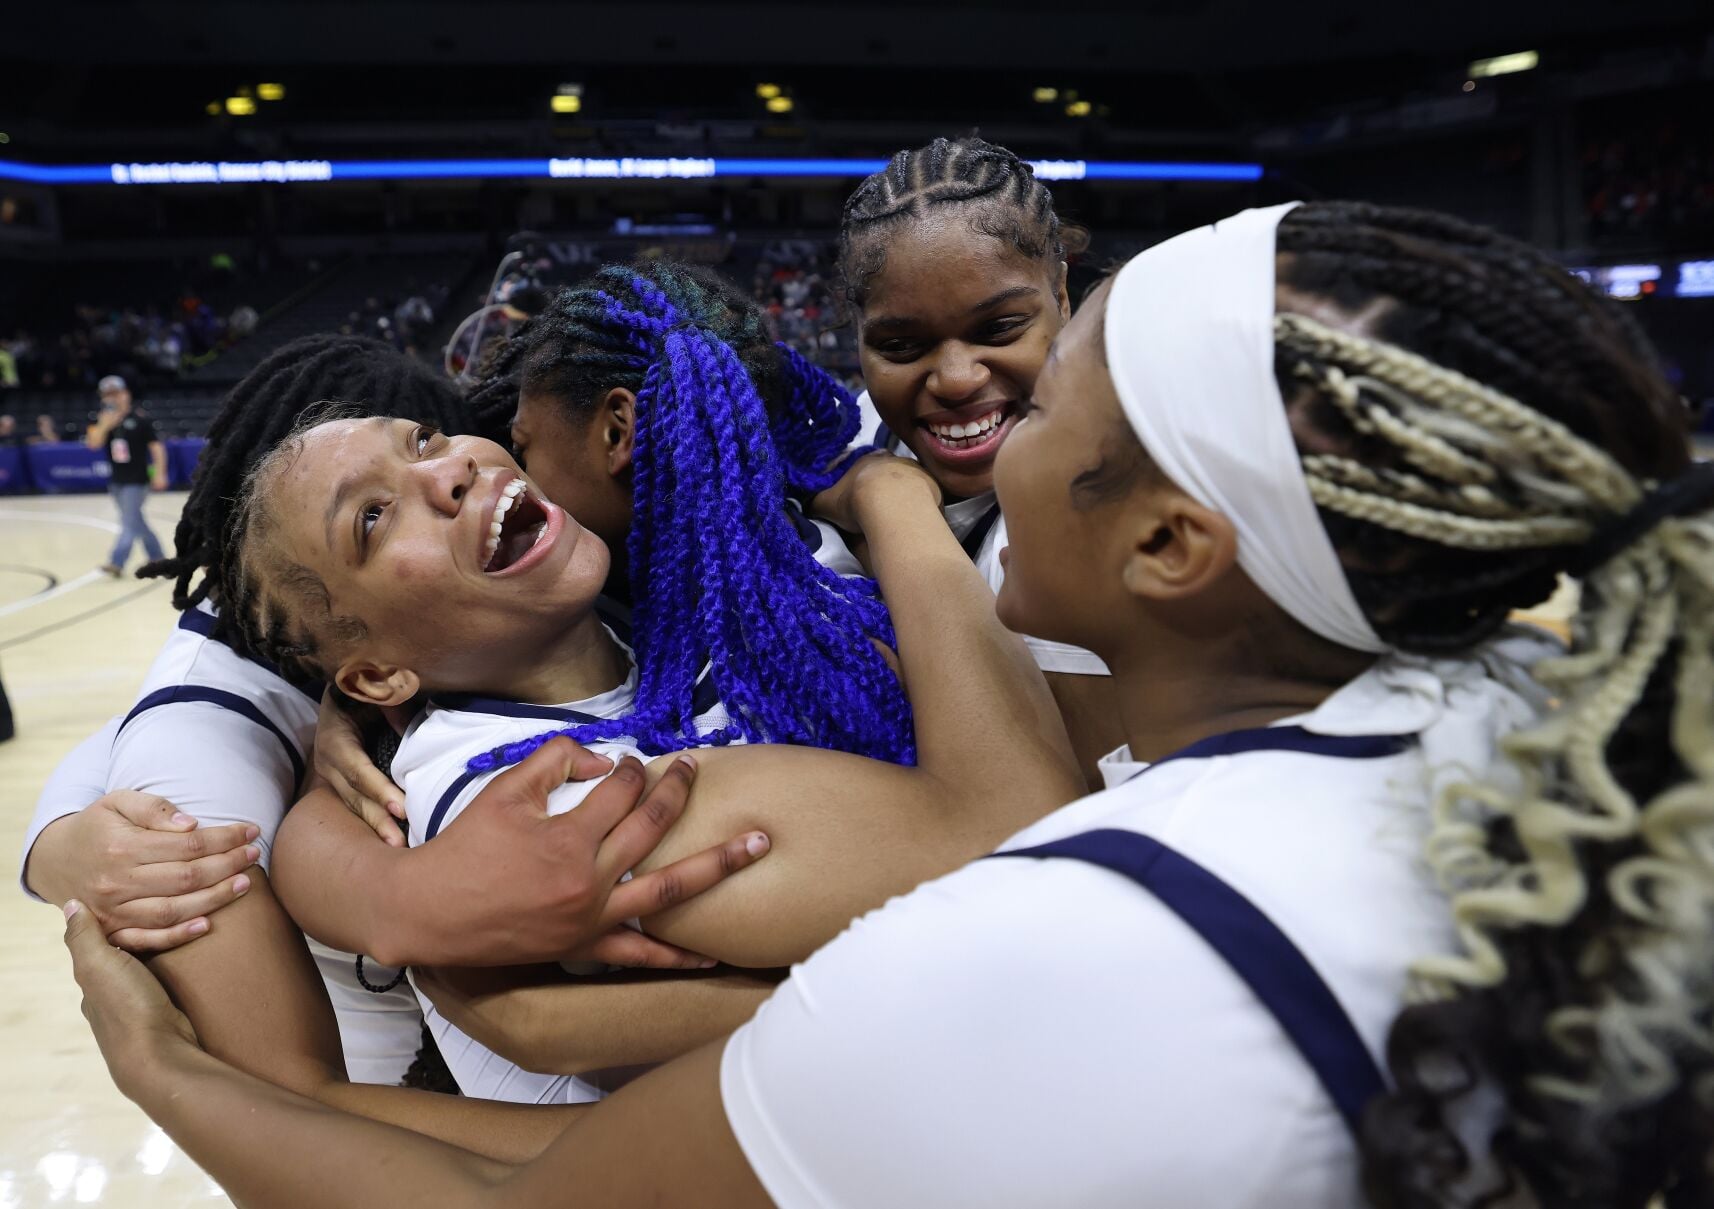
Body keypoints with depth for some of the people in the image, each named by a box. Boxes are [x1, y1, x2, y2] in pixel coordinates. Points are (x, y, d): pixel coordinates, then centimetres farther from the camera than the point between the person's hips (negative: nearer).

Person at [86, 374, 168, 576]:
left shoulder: (139, 421, -8)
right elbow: (93, 443, -9)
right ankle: (157, 557, 27)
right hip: (116, 481, 6)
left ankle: (117, 562, -15)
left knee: (129, 522, -10)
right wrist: (104, 425, -26)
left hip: (136, 480, -6)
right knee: (136, 521, 14)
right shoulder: (103, 421, 5)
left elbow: (156, 446, -7)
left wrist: (159, 474, -13)